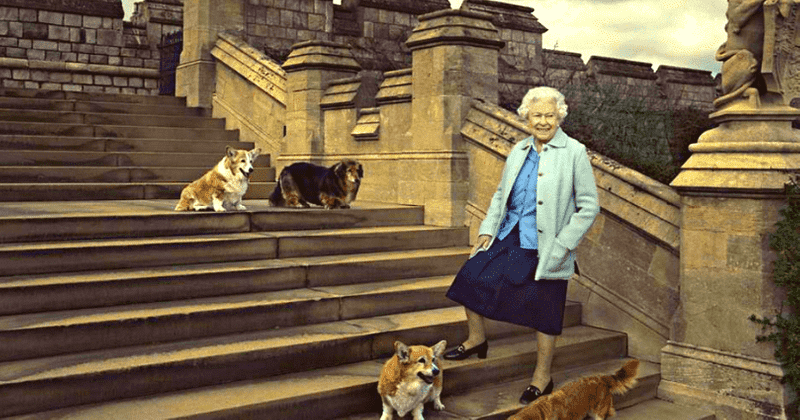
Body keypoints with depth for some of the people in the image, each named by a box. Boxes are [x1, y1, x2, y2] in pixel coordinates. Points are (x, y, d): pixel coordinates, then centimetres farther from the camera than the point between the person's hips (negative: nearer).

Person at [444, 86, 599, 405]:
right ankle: (476, 339, 25)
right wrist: (488, 229, 5)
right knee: (472, 275, 1)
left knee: (544, 312, 3)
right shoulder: (519, 151, 8)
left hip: (545, 247, -5)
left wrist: (563, 246, -15)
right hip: (508, 236, 6)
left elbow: (588, 208, -9)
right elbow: (501, 194, 17)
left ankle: (542, 377, 21)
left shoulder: (574, 153, -8)